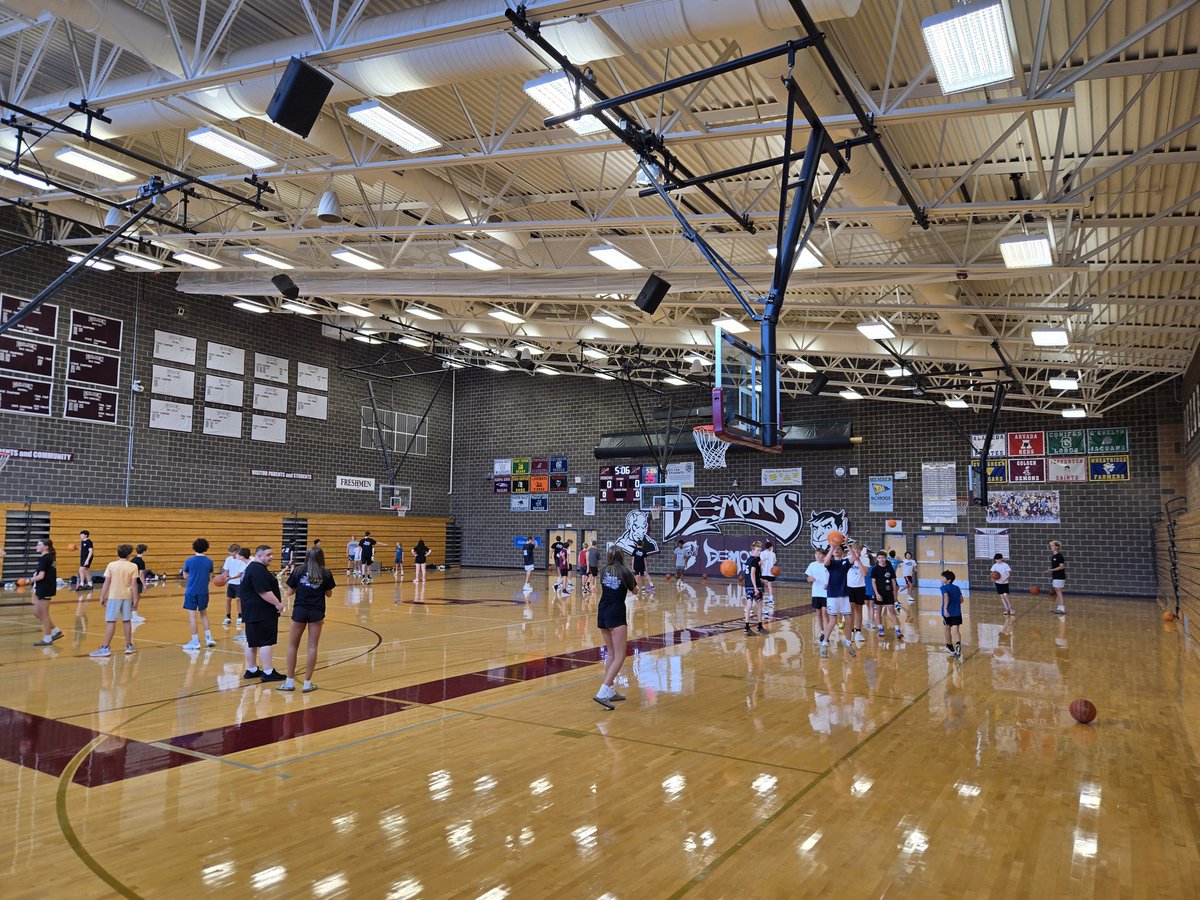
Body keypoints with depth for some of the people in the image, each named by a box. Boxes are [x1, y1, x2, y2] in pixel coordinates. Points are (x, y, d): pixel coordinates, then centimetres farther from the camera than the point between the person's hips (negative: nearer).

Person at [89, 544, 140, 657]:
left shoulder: (111, 565, -2)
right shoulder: (133, 566, -2)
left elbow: (106, 582, -5)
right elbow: (134, 584, -4)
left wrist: (102, 597, 2)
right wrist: (135, 599, 0)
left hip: (114, 596, -1)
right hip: (127, 596, 1)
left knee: (110, 622, -1)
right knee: (126, 621, 12)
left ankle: (105, 648, -3)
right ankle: (128, 646, 18)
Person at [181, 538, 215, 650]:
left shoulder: (189, 561, -7)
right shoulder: (209, 561, -1)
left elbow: (185, 576, 4)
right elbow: (210, 576, 5)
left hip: (191, 591, -3)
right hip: (204, 591, 3)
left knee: (192, 615, 1)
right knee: (203, 613, 18)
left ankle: (195, 641, 3)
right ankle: (208, 638, 16)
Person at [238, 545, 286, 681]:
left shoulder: (253, 568, 15)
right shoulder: (258, 570, -20)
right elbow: (264, 592, -25)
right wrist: (277, 603, -19)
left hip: (252, 612, 11)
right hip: (261, 613, -11)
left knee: (252, 641, 15)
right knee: (266, 642, -6)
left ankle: (251, 670, 24)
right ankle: (268, 672, -3)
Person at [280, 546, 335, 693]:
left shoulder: (298, 571, 0)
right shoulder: (326, 573, 0)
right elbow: (329, 594, 8)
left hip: (300, 610, 0)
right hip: (316, 612, 0)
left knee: (293, 645, 13)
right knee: (312, 647, 4)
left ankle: (290, 681, 14)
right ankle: (307, 683, 4)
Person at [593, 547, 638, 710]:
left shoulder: (604, 571, 8)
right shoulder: (626, 572, -4)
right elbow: (635, 592, 12)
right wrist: (634, 582, 33)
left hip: (602, 613, 6)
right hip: (616, 615, -6)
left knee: (611, 652, 17)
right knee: (619, 656, -7)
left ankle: (611, 691, 18)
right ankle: (602, 693, -21)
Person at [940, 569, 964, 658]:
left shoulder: (944, 588, -5)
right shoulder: (957, 588, 12)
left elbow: (946, 596, -23)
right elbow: (961, 599, 16)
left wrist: (945, 608, -32)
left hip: (948, 612, -3)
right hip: (957, 612, 3)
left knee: (948, 629, 17)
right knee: (956, 630, -5)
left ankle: (950, 647, 33)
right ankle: (958, 644, -34)